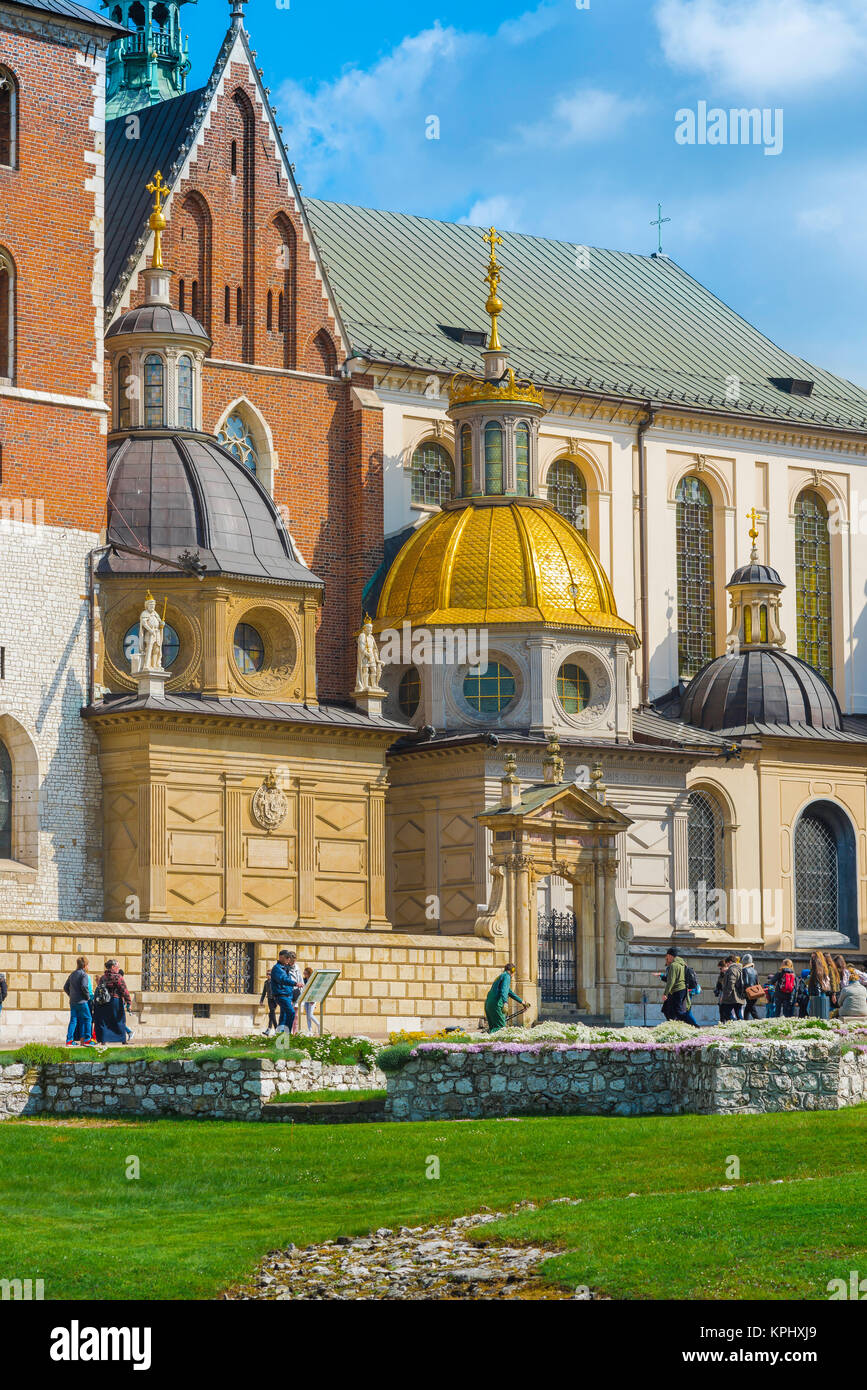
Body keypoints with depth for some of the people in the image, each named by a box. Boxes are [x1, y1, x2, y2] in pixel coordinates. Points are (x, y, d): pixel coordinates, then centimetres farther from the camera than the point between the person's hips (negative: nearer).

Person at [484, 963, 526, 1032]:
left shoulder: (501, 976, 28)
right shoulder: (507, 976, -2)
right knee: (501, 1026, -12)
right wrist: (505, 1003, -32)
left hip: (488, 1004, 9)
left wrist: (522, 1002, 43)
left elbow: (510, 993, 37)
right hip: (496, 1004, -9)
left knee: (493, 1027, 10)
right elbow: (504, 990, -20)